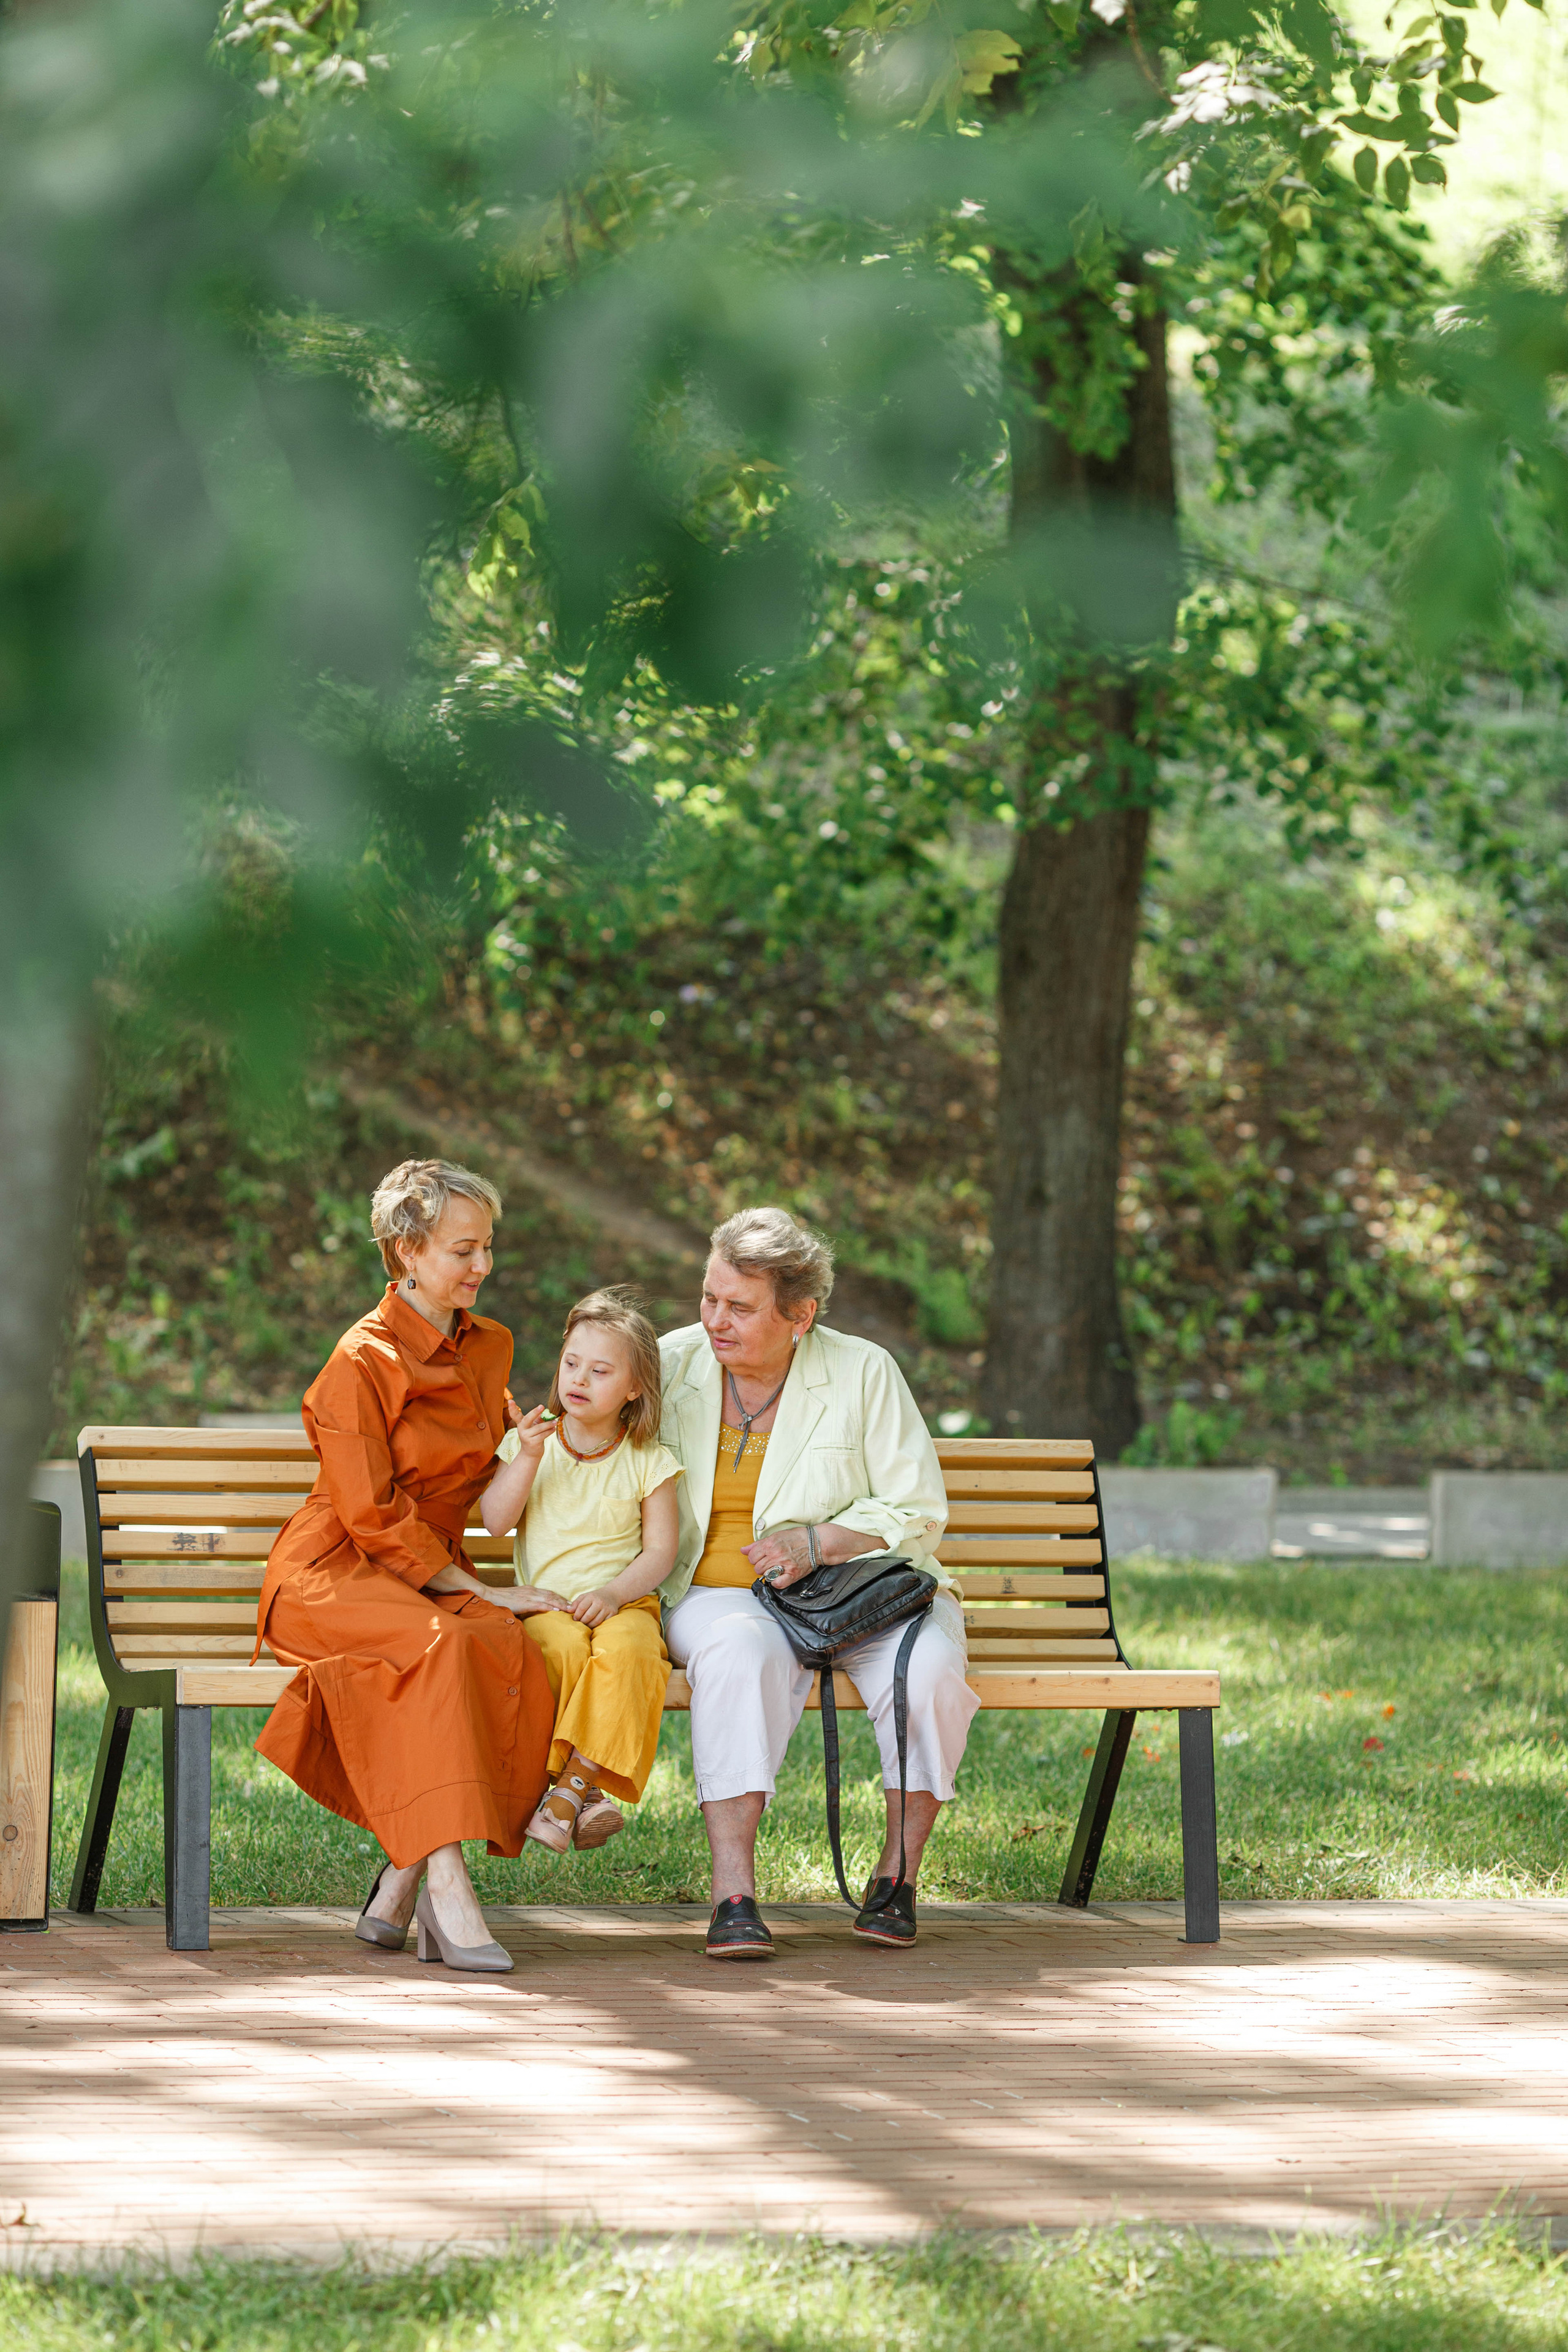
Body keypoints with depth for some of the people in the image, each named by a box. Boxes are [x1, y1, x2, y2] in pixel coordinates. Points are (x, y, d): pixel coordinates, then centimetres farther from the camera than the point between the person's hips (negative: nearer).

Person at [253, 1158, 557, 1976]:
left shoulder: (489, 1348, 14)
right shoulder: (361, 1363, -9)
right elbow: (372, 1516, -13)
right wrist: (470, 1589, -15)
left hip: (433, 1576, 6)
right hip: (332, 1573, -6)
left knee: (512, 1650, -29)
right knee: (439, 1645, -38)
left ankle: (398, 1887, -26)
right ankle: (446, 1889, -43)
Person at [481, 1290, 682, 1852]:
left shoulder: (647, 1462, 8)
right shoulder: (529, 1443, 11)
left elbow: (660, 1551, 2)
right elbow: (495, 1520, 0)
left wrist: (615, 1593, -15)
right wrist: (528, 1457, -13)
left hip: (624, 1602, 0)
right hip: (547, 1603, 0)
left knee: (626, 1650, -36)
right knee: (563, 1648, -35)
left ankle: (575, 1783, -34)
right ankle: (586, 1792, -31)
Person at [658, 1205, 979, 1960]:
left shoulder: (863, 1373, 0)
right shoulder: (669, 1366, 4)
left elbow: (917, 1514, 0)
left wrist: (820, 1541, -15)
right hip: (719, 1596, 0)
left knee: (930, 1666, -33)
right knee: (742, 1652, -38)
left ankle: (898, 1871, -16)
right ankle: (732, 1891, -44)